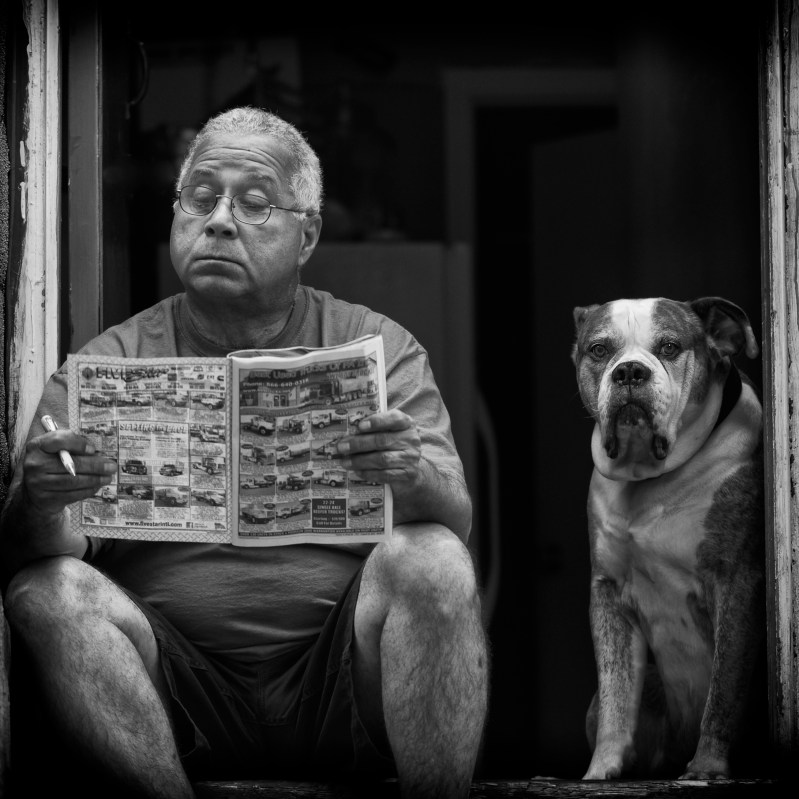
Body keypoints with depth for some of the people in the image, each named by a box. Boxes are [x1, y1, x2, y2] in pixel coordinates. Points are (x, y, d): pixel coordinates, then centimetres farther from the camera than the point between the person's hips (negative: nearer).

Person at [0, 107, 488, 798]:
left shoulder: (378, 350, 9)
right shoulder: (106, 367, 8)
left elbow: (454, 524, -3)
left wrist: (415, 480, -28)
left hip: (339, 692, 0)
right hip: (178, 700, 0)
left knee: (426, 561, -26)